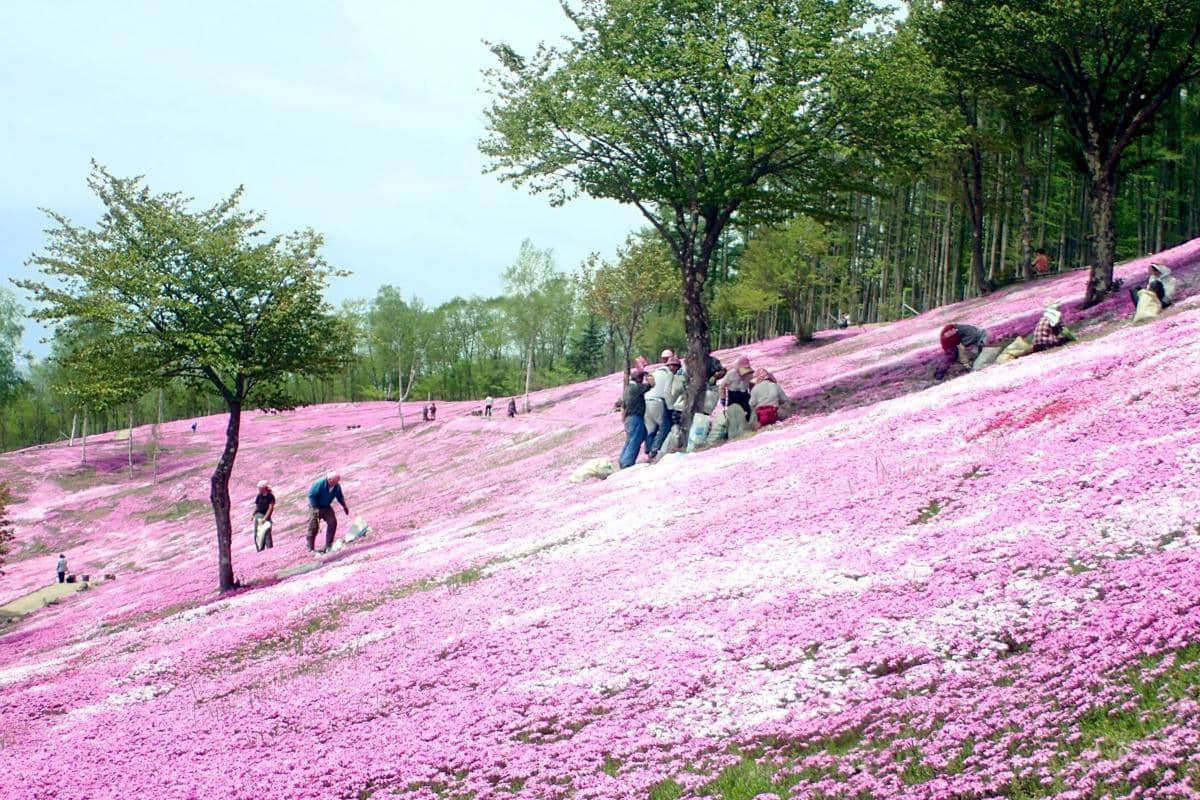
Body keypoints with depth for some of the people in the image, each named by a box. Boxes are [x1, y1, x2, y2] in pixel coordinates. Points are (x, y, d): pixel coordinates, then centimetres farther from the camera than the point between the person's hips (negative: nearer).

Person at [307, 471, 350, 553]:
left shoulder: (337, 486, -12)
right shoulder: (320, 484, -28)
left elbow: (340, 496, 8)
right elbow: (311, 495, -22)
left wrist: (344, 506, -3)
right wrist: (315, 508, -25)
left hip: (326, 506, 5)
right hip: (315, 506, -5)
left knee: (332, 522, -9)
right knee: (314, 526, -9)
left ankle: (328, 546, 1)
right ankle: (310, 548, -1)